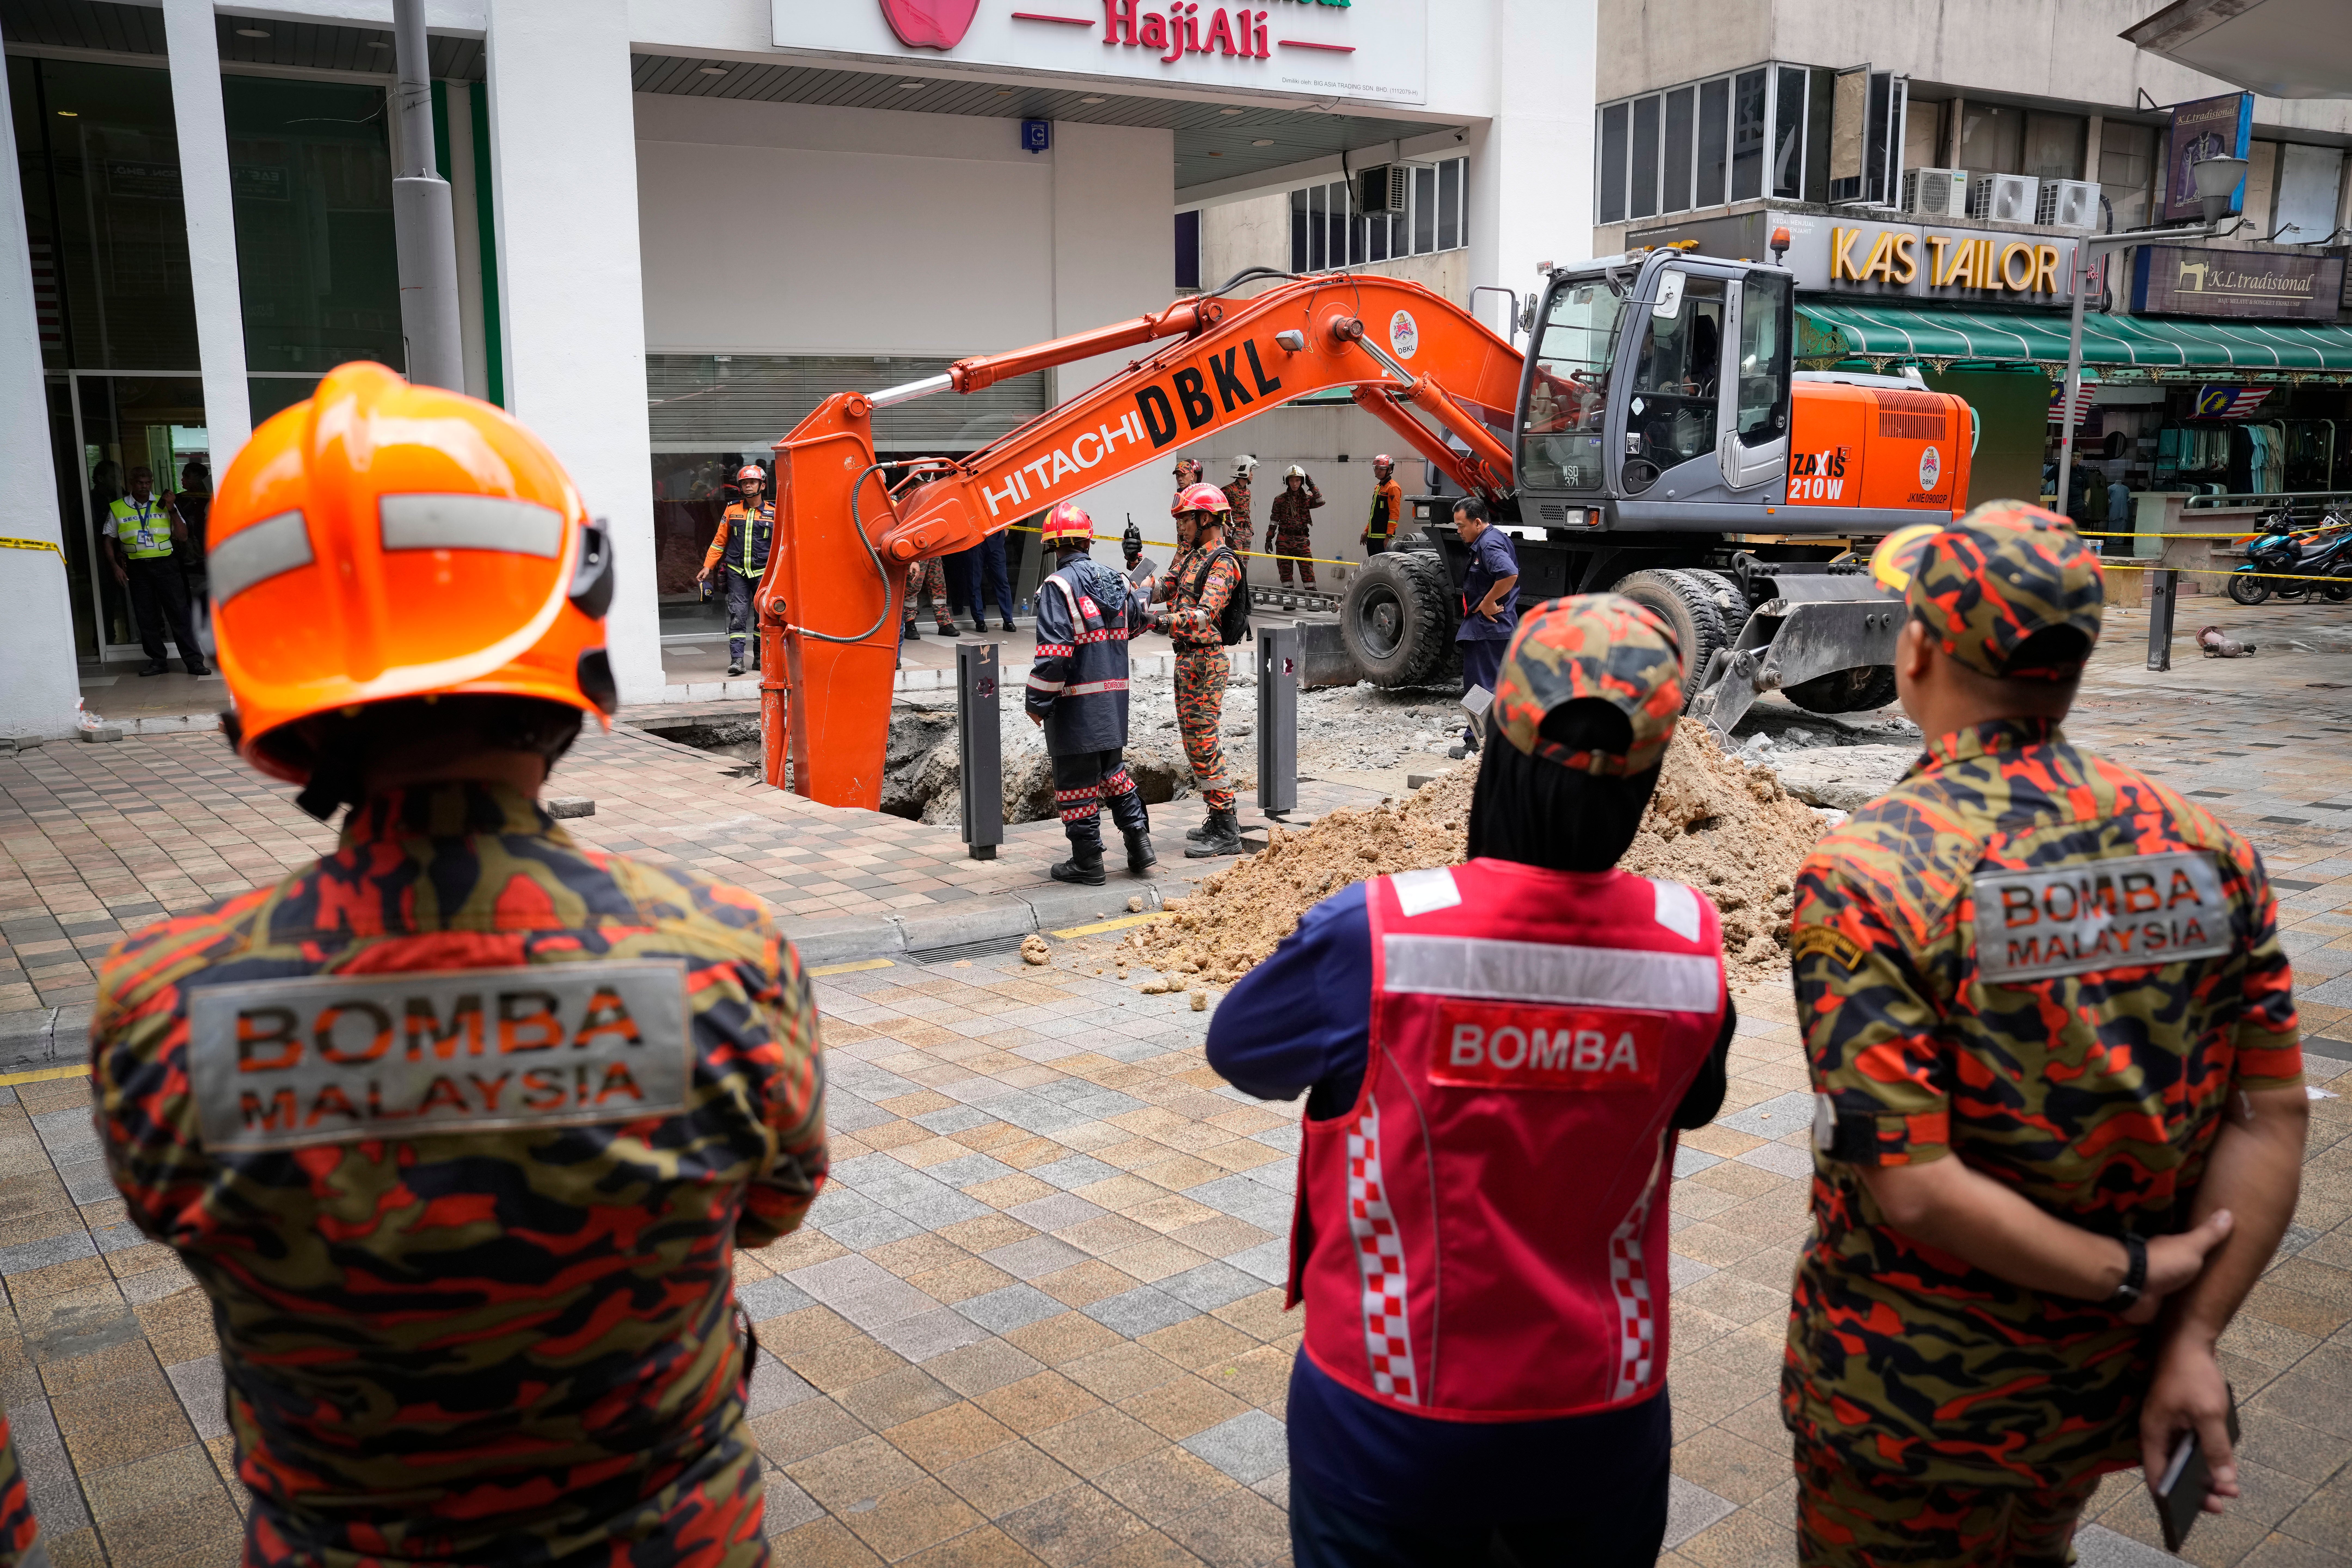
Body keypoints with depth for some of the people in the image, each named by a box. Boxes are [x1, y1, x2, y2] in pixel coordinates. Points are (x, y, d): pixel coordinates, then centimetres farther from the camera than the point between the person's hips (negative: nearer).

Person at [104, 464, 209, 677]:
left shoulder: (164, 504, 8)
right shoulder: (117, 509, 8)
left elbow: (183, 537, 2)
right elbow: (109, 541, 12)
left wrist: (172, 510, -7)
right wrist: (115, 566, 1)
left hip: (165, 565, -1)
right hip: (137, 568, 1)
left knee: (179, 613, -5)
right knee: (146, 618, 5)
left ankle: (194, 661, -4)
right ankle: (158, 661, 13)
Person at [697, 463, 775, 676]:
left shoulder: (773, 512, 4)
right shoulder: (732, 511, 7)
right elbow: (720, 541, 13)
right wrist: (708, 567, 9)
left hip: (763, 572, 0)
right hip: (737, 572, 0)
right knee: (738, 614, -9)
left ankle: (760, 658, 15)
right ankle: (737, 659, -11)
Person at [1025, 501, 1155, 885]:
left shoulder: (1059, 585, -14)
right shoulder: (1114, 580, 7)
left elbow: (1053, 652, -21)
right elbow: (1136, 622, 27)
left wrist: (1037, 702, -13)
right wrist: (1141, 588, 49)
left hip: (1076, 706, -7)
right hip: (1114, 698, 7)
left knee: (1076, 782, 2)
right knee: (1113, 770, 21)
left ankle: (1087, 863, 8)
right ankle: (1140, 845, 19)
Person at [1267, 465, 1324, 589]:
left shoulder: (1307, 498, 9)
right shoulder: (1280, 499, 6)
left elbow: (1321, 502, -9)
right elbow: (1274, 520, 8)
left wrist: (1312, 486, -2)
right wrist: (1269, 539, 3)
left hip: (1301, 539, 0)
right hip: (1284, 539, 0)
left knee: (1308, 567, -9)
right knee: (1285, 568, 2)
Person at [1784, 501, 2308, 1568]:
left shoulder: (1863, 876, -23)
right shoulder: (2205, 848, -8)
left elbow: (1911, 1188, -27)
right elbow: (2272, 1118, -6)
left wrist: (2126, 1275, -14)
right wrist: (2191, 1339, -4)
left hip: (1911, 1403, -5)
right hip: (2103, 1389, 5)